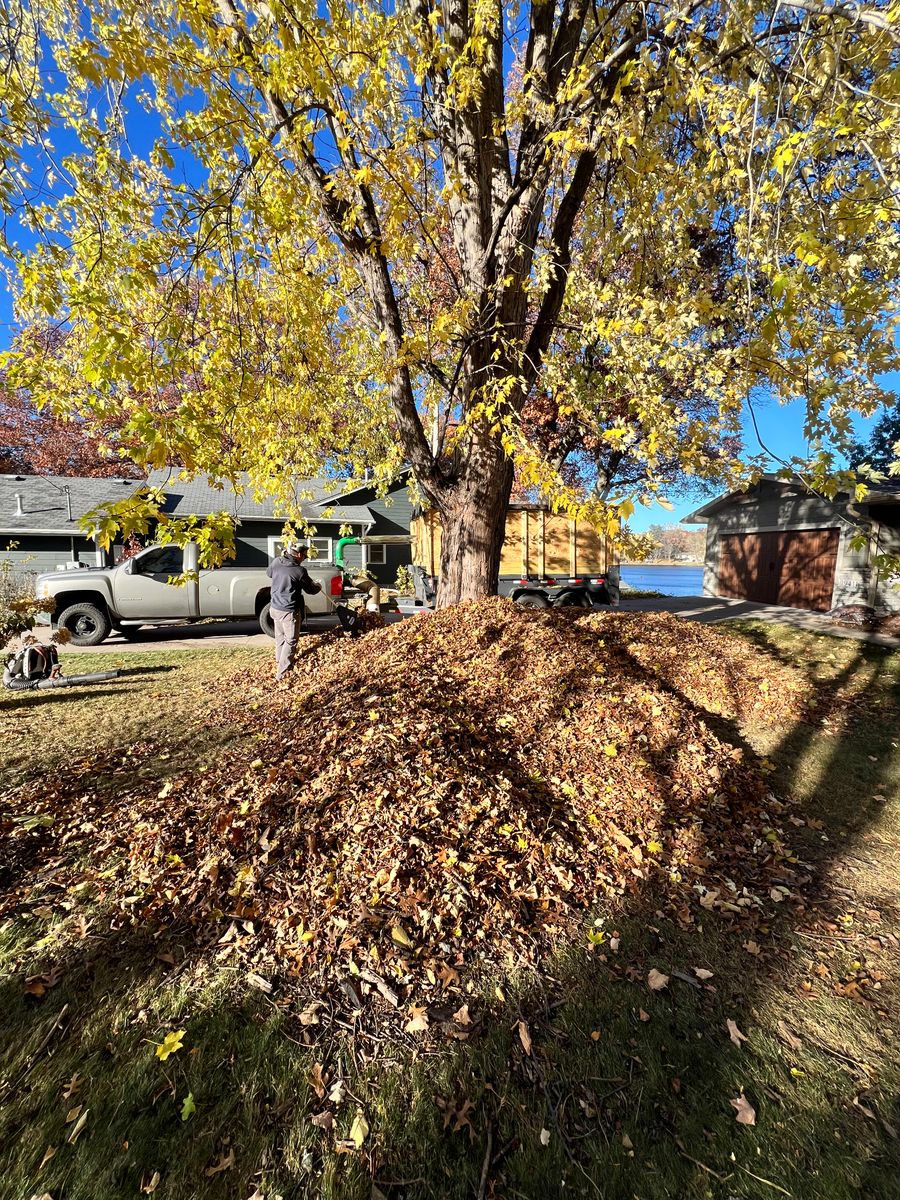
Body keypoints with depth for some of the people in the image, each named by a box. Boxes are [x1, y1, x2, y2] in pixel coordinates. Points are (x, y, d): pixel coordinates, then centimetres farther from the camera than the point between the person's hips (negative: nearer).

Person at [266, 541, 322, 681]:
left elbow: (269, 574, 21)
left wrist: (281, 556, 24)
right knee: (290, 641, 5)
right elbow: (311, 589, -4)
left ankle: (279, 661, 42)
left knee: (280, 636, 24)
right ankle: (282, 673, 6)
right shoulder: (300, 571, -19)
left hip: (275, 607, 7)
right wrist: (318, 586, 19)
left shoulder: (275, 562, -3)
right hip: (290, 611, -7)